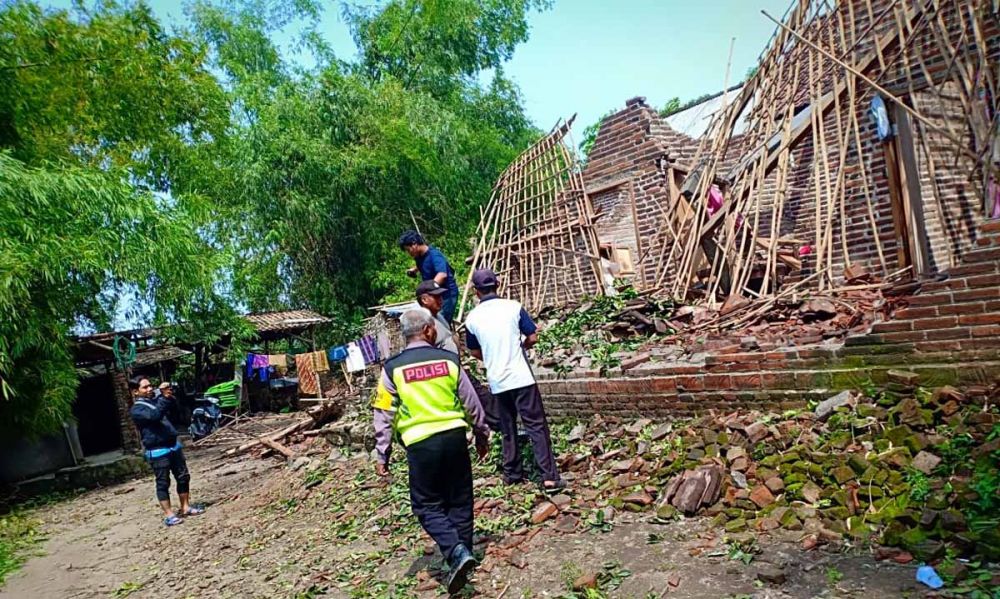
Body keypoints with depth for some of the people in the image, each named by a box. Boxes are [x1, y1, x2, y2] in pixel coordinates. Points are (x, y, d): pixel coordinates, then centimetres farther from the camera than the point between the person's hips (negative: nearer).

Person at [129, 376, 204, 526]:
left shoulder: (155, 400, 14)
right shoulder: (136, 410, -8)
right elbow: (155, 416, -25)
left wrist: (170, 395, -13)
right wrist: (165, 398, -36)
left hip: (174, 445, 7)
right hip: (157, 451, -7)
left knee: (183, 477, 10)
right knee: (163, 483, 0)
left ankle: (185, 507, 21)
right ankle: (169, 515, 8)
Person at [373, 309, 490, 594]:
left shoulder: (392, 368, -2)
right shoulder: (448, 359, 2)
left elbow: (385, 415, -1)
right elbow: (471, 403, 8)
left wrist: (381, 455, 8)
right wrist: (482, 435, 21)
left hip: (421, 443, -2)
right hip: (454, 436, 2)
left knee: (427, 505, 10)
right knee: (459, 501, 16)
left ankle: (456, 552, -7)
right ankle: (463, 552, 25)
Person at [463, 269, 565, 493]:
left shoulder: (472, 318, 1)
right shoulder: (513, 307, -6)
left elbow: (475, 352, 12)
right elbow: (533, 338, -3)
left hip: (497, 381, 3)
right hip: (521, 377, -3)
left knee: (507, 429, 17)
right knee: (536, 426, -1)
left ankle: (512, 473, 25)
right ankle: (550, 477, -3)